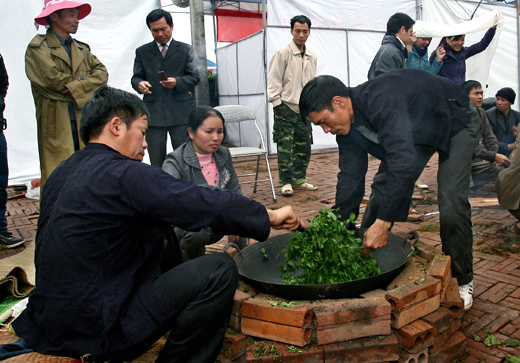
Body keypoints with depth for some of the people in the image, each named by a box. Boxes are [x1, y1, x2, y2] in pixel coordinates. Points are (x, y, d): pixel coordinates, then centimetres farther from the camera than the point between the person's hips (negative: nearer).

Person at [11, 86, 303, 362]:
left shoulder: (63, 172, 8)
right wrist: (269, 215, -7)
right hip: (93, 331, -9)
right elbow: (204, 203, -21)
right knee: (221, 270, -15)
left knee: (158, 226, 17)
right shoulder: (124, 174, -20)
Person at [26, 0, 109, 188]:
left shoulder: (82, 49, 19)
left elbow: (102, 73, 5)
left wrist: (77, 87, -11)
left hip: (83, 122, 5)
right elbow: (53, 79, -13)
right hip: (57, 125, -5)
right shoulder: (38, 47, 0)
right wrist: (86, 82, 1)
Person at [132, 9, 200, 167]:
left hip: (180, 112, -1)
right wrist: (139, 84, -13)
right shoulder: (142, 52, 14)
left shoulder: (185, 50, 12)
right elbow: (136, 77, 12)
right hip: (153, 112, 1)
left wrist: (177, 82, -16)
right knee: (156, 162, 3)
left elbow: (194, 77, 4)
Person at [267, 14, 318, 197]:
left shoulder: (312, 57, 13)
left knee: (304, 145, 7)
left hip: (304, 109, 6)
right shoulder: (282, 53, -4)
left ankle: (299, 179, 20)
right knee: (285, 146, -7)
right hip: (286, 108, -6)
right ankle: (286, 182, 2)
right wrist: (277, 103, -11)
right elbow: (273, 81, -6)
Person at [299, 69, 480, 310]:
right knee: (381, 191, -3)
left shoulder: (380, 100, -40)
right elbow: (350, 181, -8)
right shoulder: (347, 131, -14)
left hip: (454, 122, -7)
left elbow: (404, 162, -48)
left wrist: (383, 223, -48)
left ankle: (462, 281, 4)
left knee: (451, 205, -20)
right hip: (416, 131, 7)